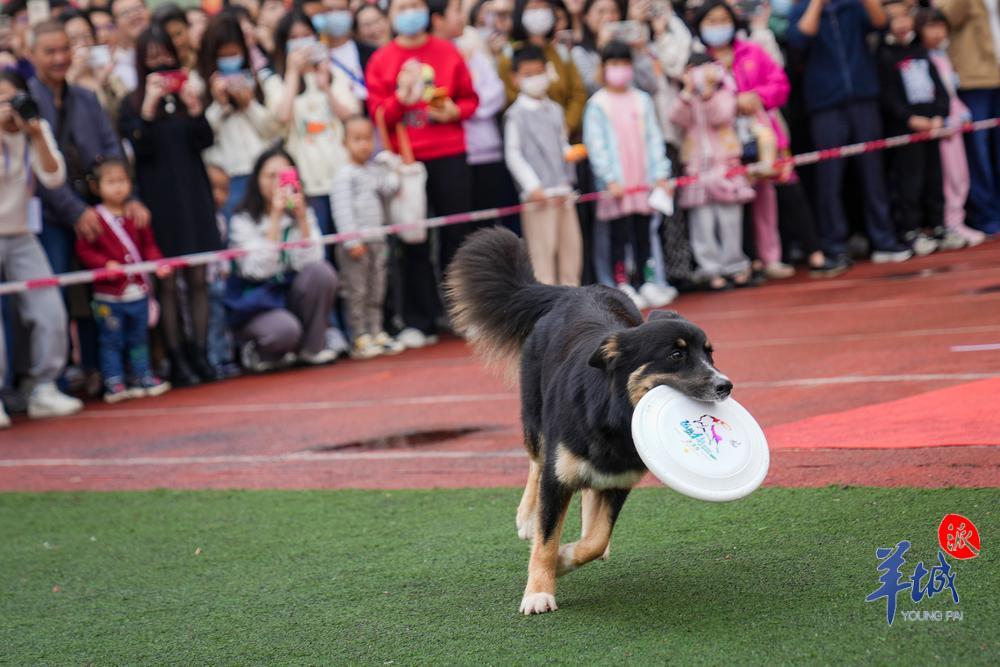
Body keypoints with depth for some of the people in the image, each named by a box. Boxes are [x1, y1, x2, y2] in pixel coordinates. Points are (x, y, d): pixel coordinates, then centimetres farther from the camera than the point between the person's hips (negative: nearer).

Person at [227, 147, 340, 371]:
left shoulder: (304, 213, 2)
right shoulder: (243, 220, -9)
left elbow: (309, 261, -14)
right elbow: (260, 269, -24)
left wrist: (301, 217, -23)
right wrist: (275, 218, -26)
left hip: (291, 294, 5)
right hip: (257, 307, -4)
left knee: (321, 271, -25)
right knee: (285, 329, -35)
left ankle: (312, 347, -8)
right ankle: (255, 352, 1)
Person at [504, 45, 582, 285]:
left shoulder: (555, 110, 15)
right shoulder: (516, 114, -3)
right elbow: (512, 154, -6)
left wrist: (569, 152, -3)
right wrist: (532, 186, -13)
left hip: (562, 190, 6)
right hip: (538, 193, -6)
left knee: (571, 243, 8)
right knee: (543, 247, -7)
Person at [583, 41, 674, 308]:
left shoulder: (642, 100, 9)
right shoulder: (598, 104, -2)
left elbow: (654, 138, 10)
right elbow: (595, 145, -6)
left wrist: (661, 175, 1)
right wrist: (610, 180, -14)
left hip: (644, 182, 4)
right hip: (616, 184, -4)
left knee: (642, 233, 8)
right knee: (620, 234, -2)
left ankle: (643, 283, 14)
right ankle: (622, 286, 2)